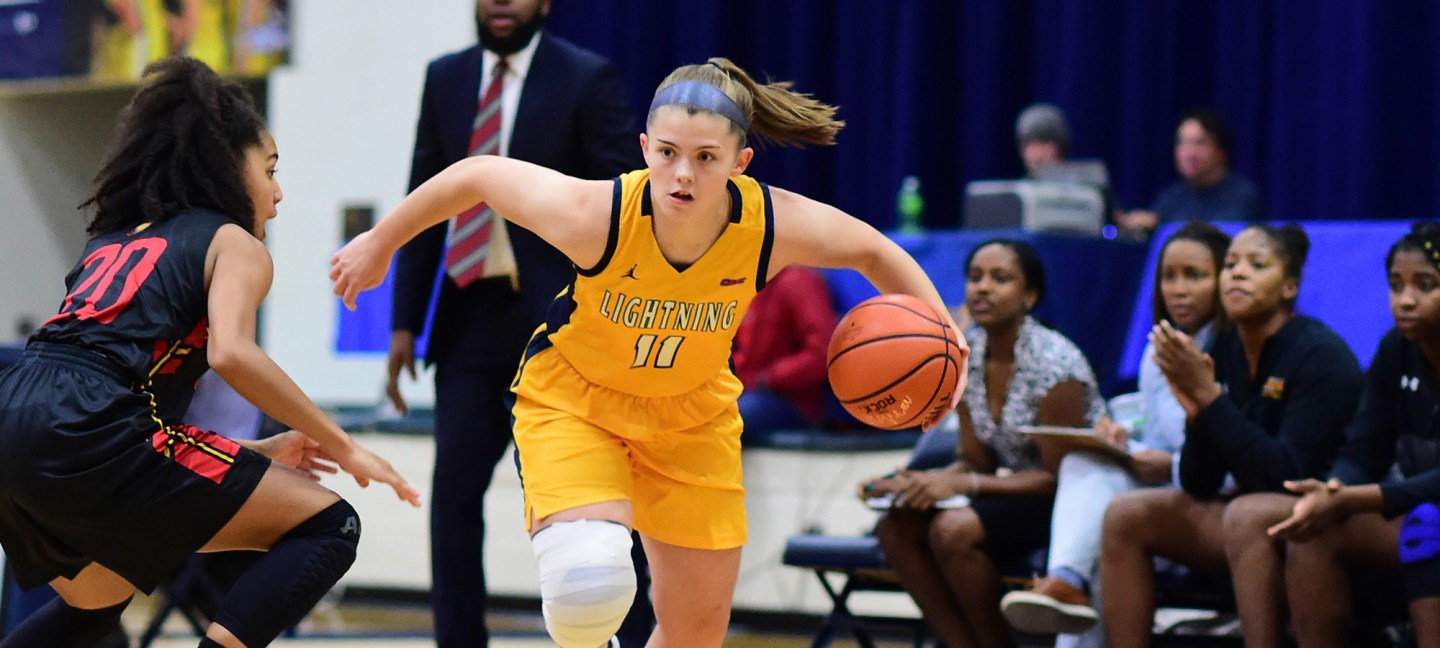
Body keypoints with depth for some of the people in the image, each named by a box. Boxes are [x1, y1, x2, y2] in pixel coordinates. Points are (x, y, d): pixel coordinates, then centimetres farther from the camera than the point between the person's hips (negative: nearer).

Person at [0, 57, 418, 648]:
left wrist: (256, 454, 32)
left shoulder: (113, 241, 30)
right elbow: (230, 353, -11)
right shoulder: (234, 243, 9)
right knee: (327, 526, 2)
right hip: (88, 434, -8)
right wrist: (340, 446, -3)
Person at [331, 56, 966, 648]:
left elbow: (875, 252, -7)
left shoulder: (777, 226, -29)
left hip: (692, 412, 3)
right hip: (569, 397, -3)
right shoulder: (594, 214, -35)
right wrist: (378, 245, -4)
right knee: (589, 582, -29)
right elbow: (477, 176, -18)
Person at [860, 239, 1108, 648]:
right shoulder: (964, 356, 2)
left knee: (954, 530, -29)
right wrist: (914, 482, -13)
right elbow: (977, 459, 7)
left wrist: (961, 484, -24)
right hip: (1015, 489, 7)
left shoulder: (1055, 363, -18)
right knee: (897, 527, -14)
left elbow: (1059, 477, -17)